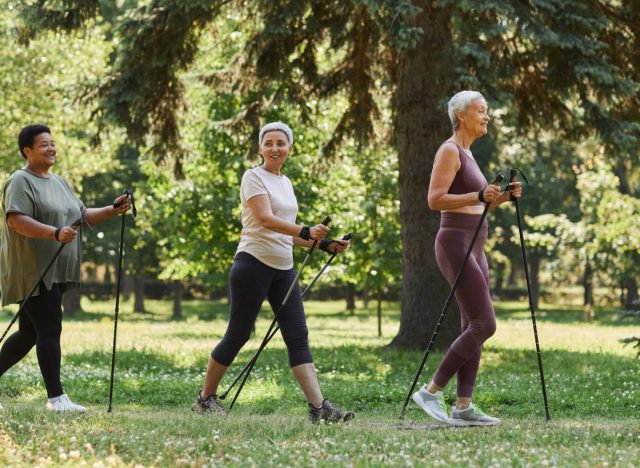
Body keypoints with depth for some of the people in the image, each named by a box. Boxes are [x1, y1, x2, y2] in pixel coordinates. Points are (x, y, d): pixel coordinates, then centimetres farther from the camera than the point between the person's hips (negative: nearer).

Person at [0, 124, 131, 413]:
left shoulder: (58, 182, 19)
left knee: (29, 333, 11)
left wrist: (113, 211, 3)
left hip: (54, 274, 9)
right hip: (33, 271, -9)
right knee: (49, 330, -11)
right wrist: (55, 233, -34)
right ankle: (56, 397, -9)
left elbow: (83, 216, 20)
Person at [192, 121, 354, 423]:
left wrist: (324, 244, 9)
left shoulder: (285, 183, 18)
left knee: (298, 337, -4)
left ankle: (318, 407, -12)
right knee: (237, 335, -1)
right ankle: (205, 398, 15)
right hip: (254, 263, -7)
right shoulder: (254, 177, -5)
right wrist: (306, 232, -34)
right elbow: (266, 219, -20)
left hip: (283, 268, 7)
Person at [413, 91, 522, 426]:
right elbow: (435, 200, -19)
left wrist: (502, 197, 7)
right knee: (484, 324, -13)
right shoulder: (449, 150, -10)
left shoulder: (467, 153, 19)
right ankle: (431, 391, -8)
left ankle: (463, 406, 4)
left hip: (473, 247, 10)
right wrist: (479, 196, -26)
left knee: (473, 327, 5)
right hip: (456, 244, -10)